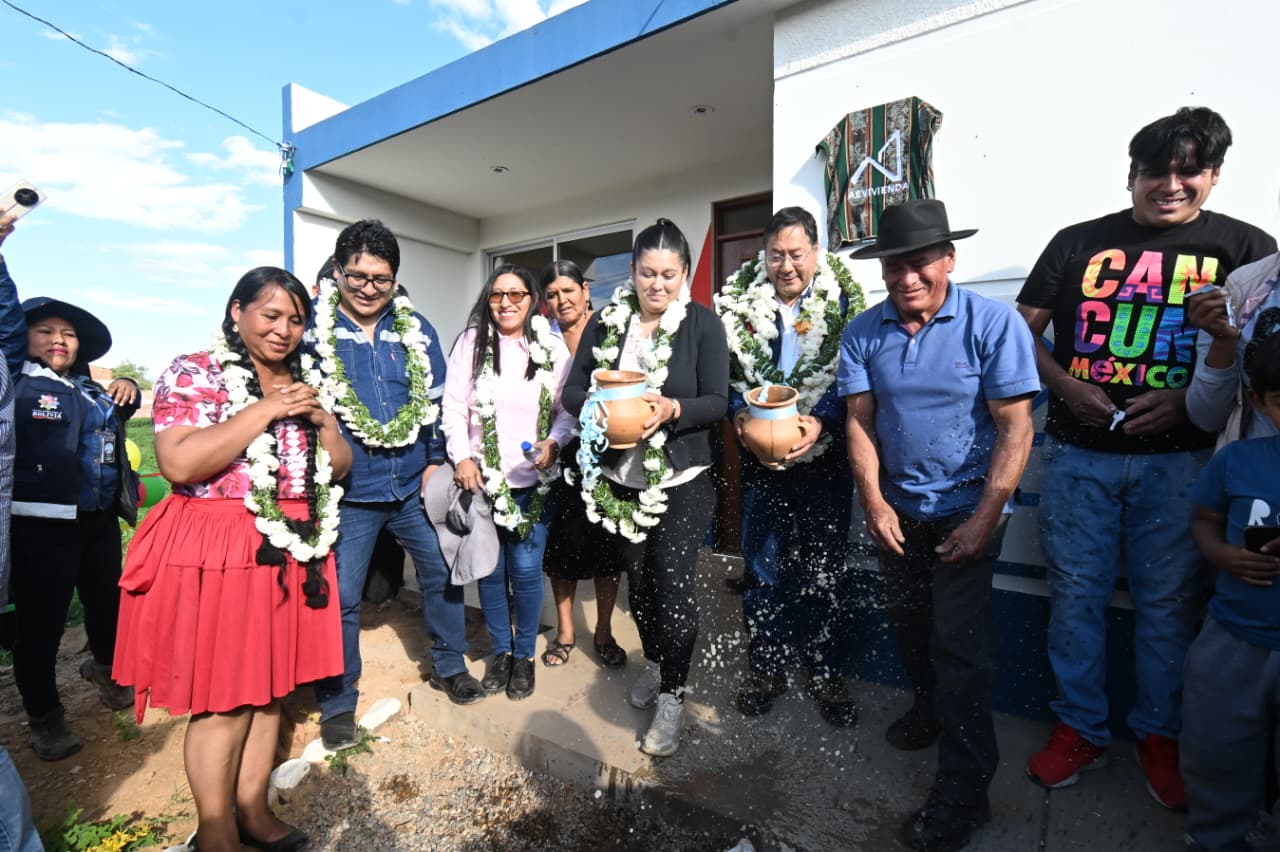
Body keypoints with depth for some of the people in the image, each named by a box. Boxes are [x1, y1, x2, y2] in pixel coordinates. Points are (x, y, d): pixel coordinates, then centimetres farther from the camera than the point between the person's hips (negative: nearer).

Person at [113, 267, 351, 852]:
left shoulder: (302, 384, 12)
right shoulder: (193, 373, -6)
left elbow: (339, 467, 12)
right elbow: (179, 463, -20)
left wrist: (322, 419, -6)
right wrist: (266, 410, -19)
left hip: (292, 551, 6)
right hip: (217, 554, -6)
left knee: (271, 685, 15)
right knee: (222, 700, 4)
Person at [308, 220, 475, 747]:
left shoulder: (417, 329, 3)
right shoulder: (312, 328, -5)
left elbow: (437, 397, 6)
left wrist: (435, 461, 0)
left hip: (414, 483, 3)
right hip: (348, 490, -3)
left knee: (444, 572, 13)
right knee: (340, 599, 7)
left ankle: (449, 667, 36)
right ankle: (337, 704, 28)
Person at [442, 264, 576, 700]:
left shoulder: (553, 349, 0)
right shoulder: (471, 342, 2)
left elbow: (569, 410, 3)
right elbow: (454, 406, 0)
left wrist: (554, 442, -15)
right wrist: (461, 457, -9)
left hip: (533, 482, -1)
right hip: (481, 479, 1)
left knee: (526, 571, 3)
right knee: (490, 570, 11)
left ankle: (524, 654, 26)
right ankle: (500, 650, 33)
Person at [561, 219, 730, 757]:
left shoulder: (703, 323, -3)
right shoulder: (604, 322, 5)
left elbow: (717, 401, -8)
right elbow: (573, 390, 3)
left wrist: (672, 408, -26)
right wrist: (597, 402, -19)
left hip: (680, 480, -3)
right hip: (618, 478, 4)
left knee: (673, 581, -4)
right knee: (637, 578, 17)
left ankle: (672, 696, 17)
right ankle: (655, 662, 42)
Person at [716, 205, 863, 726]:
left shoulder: (842, 301, -1)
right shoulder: (741, 302, 3)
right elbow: (728, 370, 4)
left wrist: (822, 420, -21)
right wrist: (740, 412, -13)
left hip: (824, 453, -1)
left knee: (825, 566, 10)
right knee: (762, 564, 10)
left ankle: (825, 672, 30)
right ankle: (765, 668, 28)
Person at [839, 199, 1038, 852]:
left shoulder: (993, 323, -13)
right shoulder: (864, 332, -3)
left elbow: (1015, 429, -13)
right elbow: (860, 422, -4)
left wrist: (985, 520, -17)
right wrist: (874, 503, -10)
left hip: (966, 507, -4)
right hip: (897, 509, 4)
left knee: (958, 641, -2)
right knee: (908, 623, 19)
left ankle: (963, 792, 17)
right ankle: (930, 708, 47)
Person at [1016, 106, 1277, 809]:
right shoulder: (1079, 243, 8)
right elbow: (1021, 329, 6)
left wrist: (1189, 398, -12)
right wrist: (1066, 386, -10)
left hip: (1177, 458, 0)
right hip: (1076, 454, 1)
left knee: (1167, 604, 9)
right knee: (1075, 595, 7)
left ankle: (1160, 736, 31)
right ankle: (1080, 729, 24)